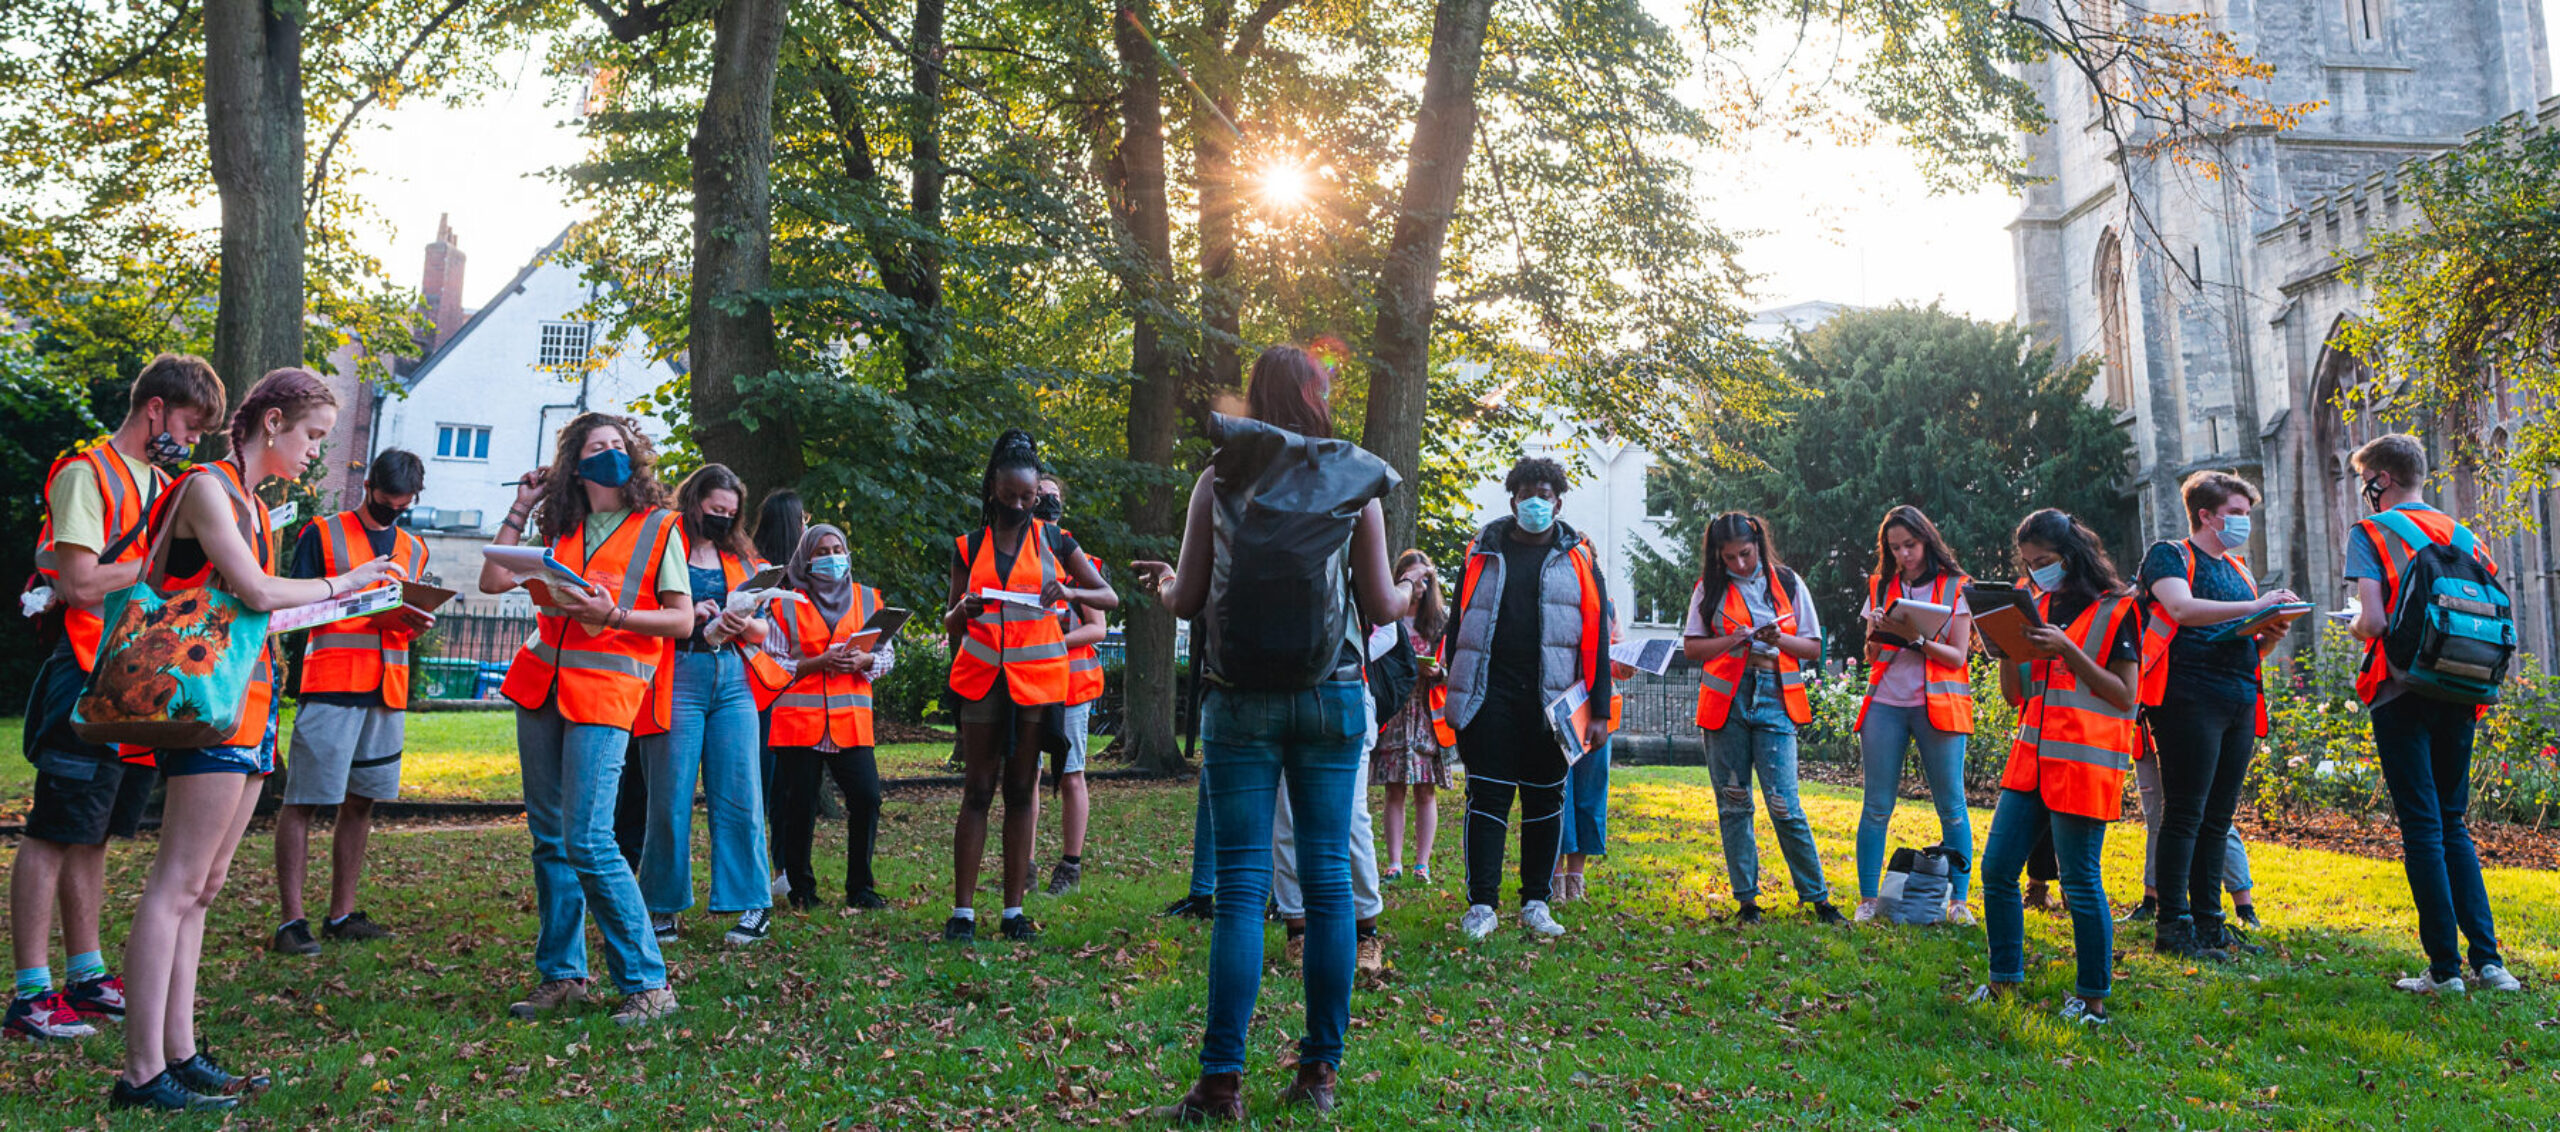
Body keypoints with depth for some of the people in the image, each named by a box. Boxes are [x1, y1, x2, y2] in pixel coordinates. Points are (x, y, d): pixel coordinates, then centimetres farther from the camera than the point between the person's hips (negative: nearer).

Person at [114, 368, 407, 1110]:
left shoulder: (250, 503, 20)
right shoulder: (207, 487, -8)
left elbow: (249, 604, 14)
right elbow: (258, 592, -16)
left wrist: (347, 604, 11)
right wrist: (341, 583, -3)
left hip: (248, 703, 9)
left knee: (203, 885, 9)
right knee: (177, 884, -9)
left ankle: (179, 1055, 13)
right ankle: (142, 1073, -6)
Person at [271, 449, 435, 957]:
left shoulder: (413, 549, 20)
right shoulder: (322, 534, 4)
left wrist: (416, 624, -2)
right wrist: (369, 608, -16)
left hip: (388, 689, 6)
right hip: (331, 684, -5)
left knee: (361, 801, 8)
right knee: (303, 800, -6)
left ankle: (341, 915, 15)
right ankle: (291, 919, -3)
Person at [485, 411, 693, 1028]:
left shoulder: (659, 528, 3)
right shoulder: (560, 529, 16)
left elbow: (682, 620, -2)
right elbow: (493, 581, 9)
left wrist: (612, 616, -16)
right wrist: (521, 508, 13)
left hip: (607, 685, -6)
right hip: (541, 684, 6)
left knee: (587, 840, -14)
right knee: (547, 835, 7)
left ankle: (647, 983, -7)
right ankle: (561, 974, 18)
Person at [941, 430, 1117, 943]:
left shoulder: (1054, 542, 6)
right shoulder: (969, 548, 8)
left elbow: (1110, 597, 5)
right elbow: (951, 626, 11)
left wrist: (1070, 592, -14)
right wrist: (962, 613, -12)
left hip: (1037, 679, 0)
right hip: (983, 678, 0)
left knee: (1021, 791, 4)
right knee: (977, 791, -1)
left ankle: (1014, 910, 8)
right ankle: (962, 910, 1)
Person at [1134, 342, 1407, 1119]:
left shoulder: (1218, 479, 1)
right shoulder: (1355, 482, 3)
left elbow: (1187, 602, 1)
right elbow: (1380, 607, 3)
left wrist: (1162, 587, 24)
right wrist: (1415, 591, 25)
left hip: (1241, 698, -1)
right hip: (1332, 696, 1)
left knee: (1241, 885, -1)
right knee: (1328, 878, 6)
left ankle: (1222, 1083, -1)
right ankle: (1320, 1071, 12)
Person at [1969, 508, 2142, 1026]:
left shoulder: (2115, 610, -3)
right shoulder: (2036, 608, 14)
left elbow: (2126, 695, -9)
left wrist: (2067, 650, -18)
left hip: (2084, 761, -6)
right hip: (2032, 757, 6)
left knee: (2081, 881, -3)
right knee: (1996, 869, 4)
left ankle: (2093, 998, 10)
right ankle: (2004, 981, 17)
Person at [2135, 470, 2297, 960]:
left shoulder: (2239, 572, 24)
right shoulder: (2169, 556, 2)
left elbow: (2249, 648, 25)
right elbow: (2182, 608, -17)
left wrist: (2270, 636, 4)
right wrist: (2256, 606, -20)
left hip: (2240, 701, 7)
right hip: (2190, 698, -7)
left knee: (2218, 818, 8)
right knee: (2184, 814, -8)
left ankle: (2209, 922, 14)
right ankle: (2172, 926, -5)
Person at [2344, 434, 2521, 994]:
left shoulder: (2371, 532, -4)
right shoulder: (2462, 535, 12)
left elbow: (2374, 619, -14)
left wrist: (2354, 626, 7)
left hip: (2402, 692, -5)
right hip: (2459, 696, 5)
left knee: (2422, 827, -2)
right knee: (2453, 824, 14)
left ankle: (2445, 968, -1)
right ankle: (2488, 958, 9)